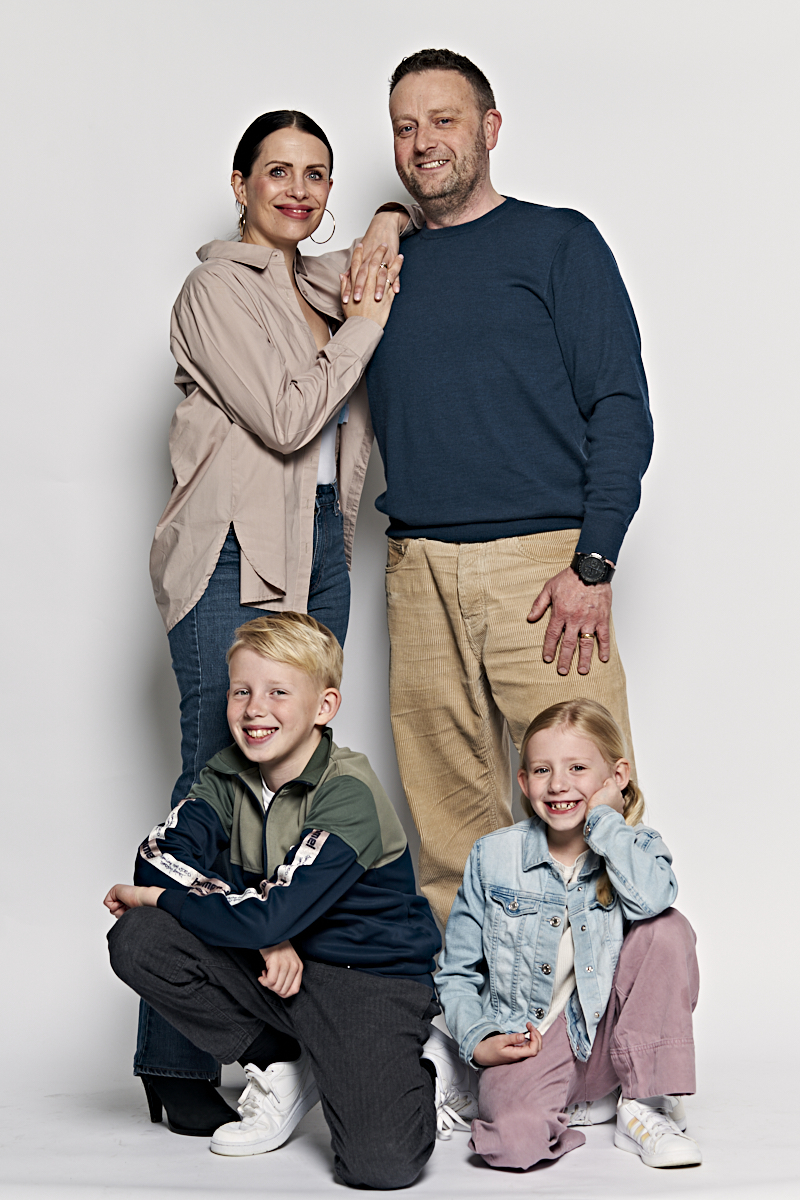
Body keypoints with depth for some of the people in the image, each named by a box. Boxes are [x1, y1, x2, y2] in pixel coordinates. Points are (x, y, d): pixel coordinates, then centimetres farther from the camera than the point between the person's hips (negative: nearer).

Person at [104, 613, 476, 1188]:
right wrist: (267, 939, -22)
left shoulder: (349, 794, -20)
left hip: (370, 980, -6)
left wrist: (155, 896, -14)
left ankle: (420, 1071, 9)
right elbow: (158, 854, -12)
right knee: (137, 939, -16)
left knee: (380, 1162, -28)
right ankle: (283, 1067, 1)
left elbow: (269, 915, -27)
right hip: (274, 968, 6)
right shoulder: (228, 775, 1)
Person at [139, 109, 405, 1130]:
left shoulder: (325, 280, 17)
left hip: (318, 549, 8)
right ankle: (176, 1060, -4)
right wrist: (364, 319, -5)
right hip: (236, 555, -7)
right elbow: (286, 417, -14)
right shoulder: (218, 288, -5)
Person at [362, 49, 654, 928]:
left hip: (544, 561, -4)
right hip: (419, 571, 4)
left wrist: (592, 565, -11)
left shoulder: (558, 242, 5)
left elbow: (621, 409, -2)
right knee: (448, 814, 5)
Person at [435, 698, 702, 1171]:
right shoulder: (493, 857, -2)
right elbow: (457, 973, 5)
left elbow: (650, 897, -29)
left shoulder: (636, 846, -1)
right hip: (524, 1044, -1)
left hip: (606, 1035, 2)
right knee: (516, 1138, -34)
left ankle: (646, 1109, -14)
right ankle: (572, 1110, 4)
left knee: (668, 928, -22)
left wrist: (603, 816, -17)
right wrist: (479, 1040, -12)